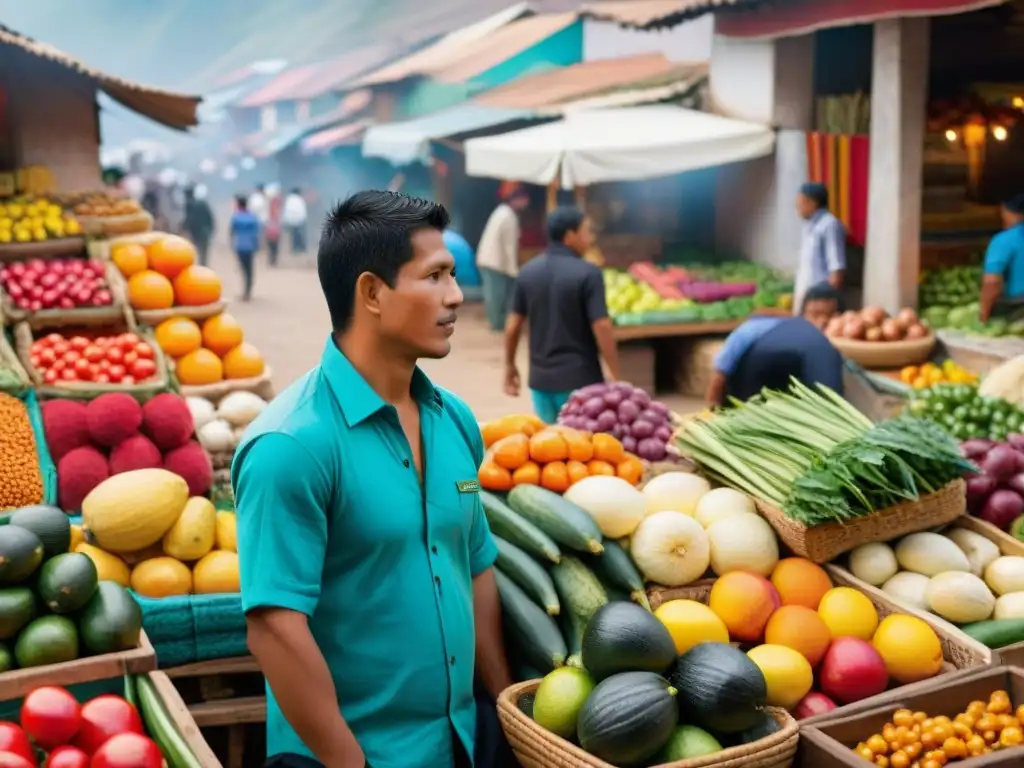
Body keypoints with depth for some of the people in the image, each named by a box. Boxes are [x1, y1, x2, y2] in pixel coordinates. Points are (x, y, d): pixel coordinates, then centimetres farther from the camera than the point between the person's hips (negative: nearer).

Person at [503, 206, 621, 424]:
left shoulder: (527, 272, 3)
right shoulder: (588, 273, -13)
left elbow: (512, 326, 5)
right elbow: (601, 328, -16)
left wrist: (510, 366, 18)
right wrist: (616, 376, -9)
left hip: (540, 378, 5)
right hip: (579, 379, -5)